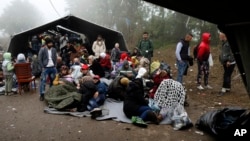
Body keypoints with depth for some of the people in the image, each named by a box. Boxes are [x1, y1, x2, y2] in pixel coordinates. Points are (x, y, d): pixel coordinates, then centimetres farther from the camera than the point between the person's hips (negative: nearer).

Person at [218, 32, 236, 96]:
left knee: (226, 76, -9)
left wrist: (229, 60, -23)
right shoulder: (224, 43, 12)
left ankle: (224, 89, -7)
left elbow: (232, 52, -22)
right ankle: (228, 88, 25)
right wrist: (222, 60, 17)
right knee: (227, 75, 15)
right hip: (225, 62, 9)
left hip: (230, 63, -9)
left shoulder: (229, 42, -17)